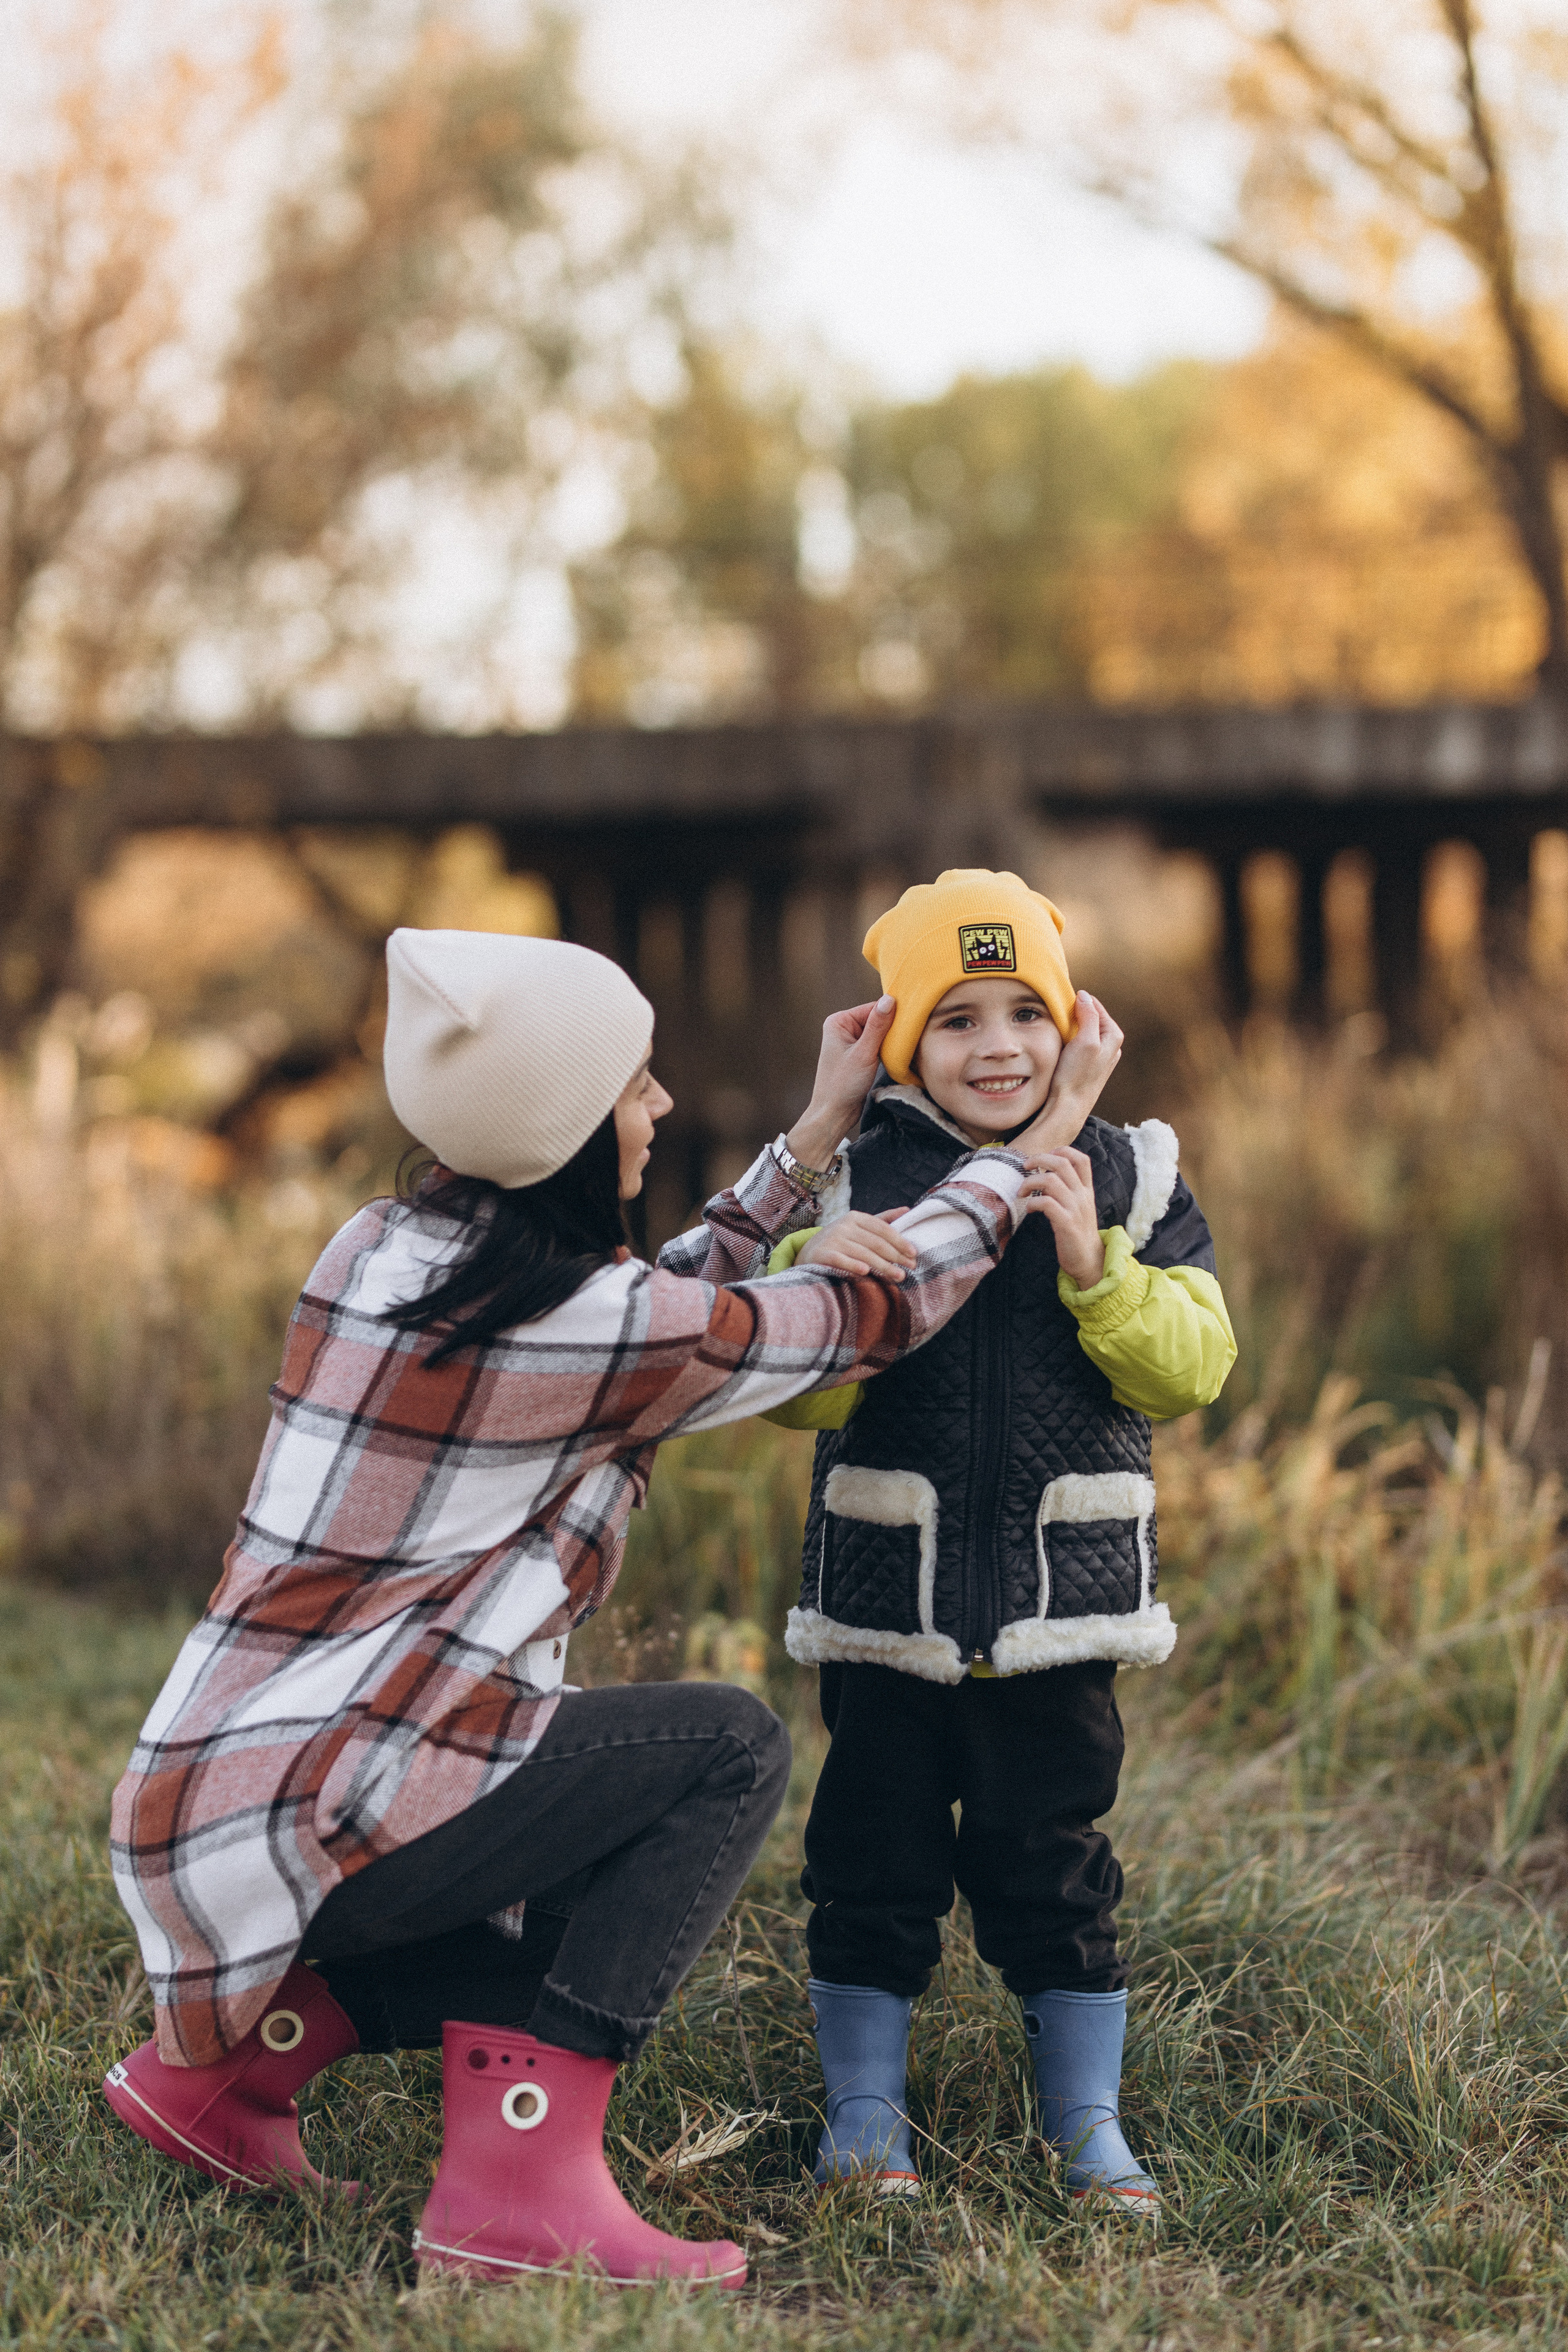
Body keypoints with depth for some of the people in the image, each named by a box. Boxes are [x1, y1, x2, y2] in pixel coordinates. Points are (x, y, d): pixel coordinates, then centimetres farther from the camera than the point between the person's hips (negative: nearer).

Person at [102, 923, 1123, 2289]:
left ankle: (229, 2061, 16)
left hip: (199, 1790, 9)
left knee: (594, 1913, 25)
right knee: (731, 1750, -5)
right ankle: (519, 2188, -11)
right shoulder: (577, 1327, -15)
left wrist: (813, 1141, 25)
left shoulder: (378, 1250, 9)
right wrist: (1038, 1145, 11)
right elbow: (867, 1318, -2)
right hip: (310, 1818, -9)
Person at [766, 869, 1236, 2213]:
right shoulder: (854, 1186, -2)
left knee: (1055, 1867, 8)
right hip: (887, 1593, 0)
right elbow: (802, 1399, -5)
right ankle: (865, 2115, 22)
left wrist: (1096, 1269, -20)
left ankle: (1090, 2125, 21)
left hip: (1062, 1593, 0)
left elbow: (1191, 1370, -5)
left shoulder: (1130, 1181, 2)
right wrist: (817, 1282, -25)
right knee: (874, 1858, 7)